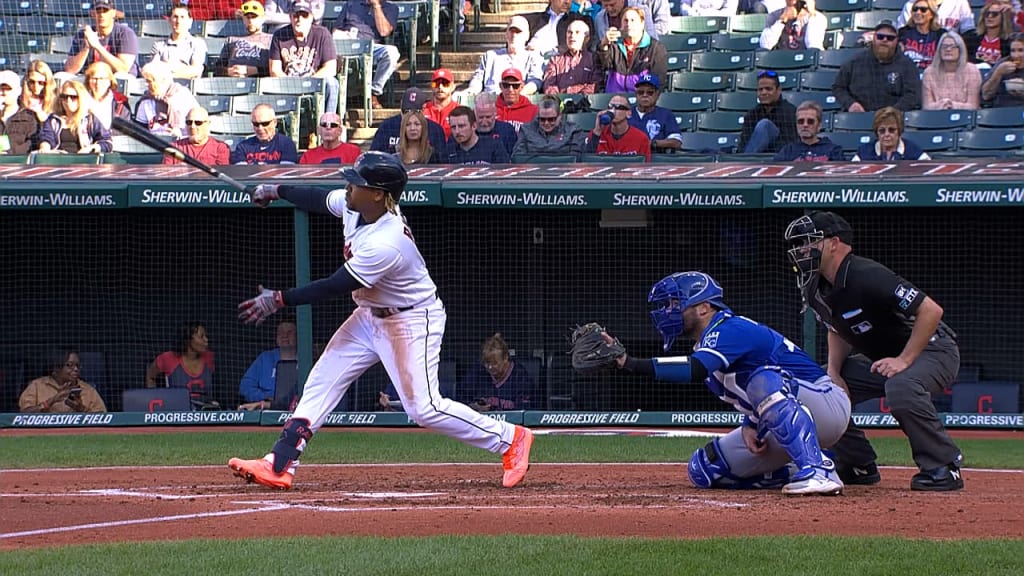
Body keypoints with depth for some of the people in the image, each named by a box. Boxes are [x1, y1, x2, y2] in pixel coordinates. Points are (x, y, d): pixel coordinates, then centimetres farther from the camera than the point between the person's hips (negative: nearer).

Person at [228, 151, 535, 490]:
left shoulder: (386, 244, -34)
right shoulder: (354, 205, -10)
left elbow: (334, 287, -27)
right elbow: (321, 200, 15)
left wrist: (278, 300, -22)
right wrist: (276, 191, 22)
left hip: (412, 321, -9)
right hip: (369, 316, 9)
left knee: (424, 408, -13)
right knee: (321, 382, 4)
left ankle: (510, 439, 1)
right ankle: (279, 466, 4)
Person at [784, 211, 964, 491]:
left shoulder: (867, 277, -29)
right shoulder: (815, 289, -2)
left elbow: (931, 310, -31)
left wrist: (904, 361, -31)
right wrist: (833, 371, -4)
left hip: (931, 350, -9)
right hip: (878, 358, 9)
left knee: (901, 387, -40)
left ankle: (943, 467, -24)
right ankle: (859, 465, 10)